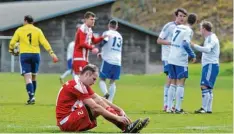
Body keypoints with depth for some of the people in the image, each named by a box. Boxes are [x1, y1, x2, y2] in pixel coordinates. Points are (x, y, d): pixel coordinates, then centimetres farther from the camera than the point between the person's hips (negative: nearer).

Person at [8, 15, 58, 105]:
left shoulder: (20, 30, 1)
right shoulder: (37, 30, 5)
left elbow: (12, 42, 3)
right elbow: (44, 43, -3)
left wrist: (11, 50, 23)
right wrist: (52, 53, -3)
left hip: (24, 54, -2)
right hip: (35, 54, 2)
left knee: (27, 77, -8)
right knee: (33, 77, 16)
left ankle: (31, 97, -23)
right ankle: (32, 97, 22)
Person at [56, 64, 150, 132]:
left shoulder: (84, 85, 13)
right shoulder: (76, 86, -18)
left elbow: (102, 99, 11)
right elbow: (95, 107, -22)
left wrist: (120, 110, 0)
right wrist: (117, 118, -21)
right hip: (66, 122, -9)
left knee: (100, 102, -1)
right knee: (98, 102, -17)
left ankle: (127, 125, -11)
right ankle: (127, 127, -19)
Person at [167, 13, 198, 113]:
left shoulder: (177, 27, 12)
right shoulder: (189, 31, -9)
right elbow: (185, 44, -21)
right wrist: (193, 55, -11)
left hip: (171, 59, 7)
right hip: (181, 60, -7)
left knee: (173, 83, 14)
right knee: (181, 84, -2)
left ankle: (169, 107, 11)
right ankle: (178, 108, -6)